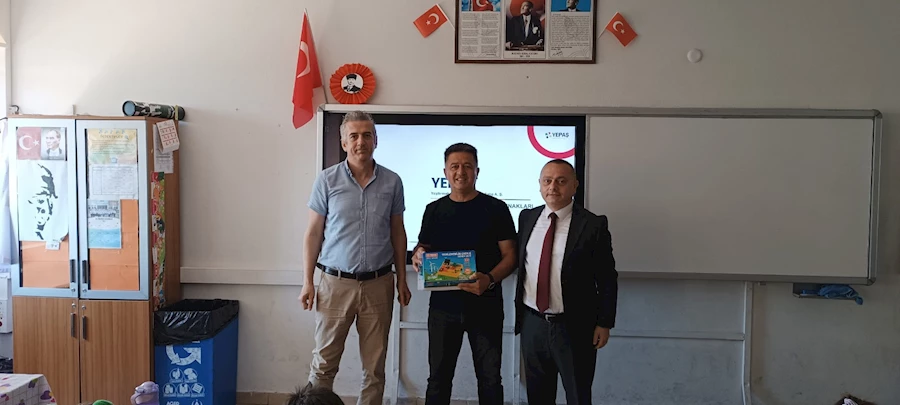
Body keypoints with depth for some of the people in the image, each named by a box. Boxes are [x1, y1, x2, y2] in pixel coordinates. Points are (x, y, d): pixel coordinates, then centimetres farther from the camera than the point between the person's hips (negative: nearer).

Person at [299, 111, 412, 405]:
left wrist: (402, 280, 7)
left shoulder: (392, 182, 3)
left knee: (375, 365, 10)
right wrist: (308, 281, -3)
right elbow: (313, 233, 1)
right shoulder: (327, 180, -1)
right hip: (336, 282, -1)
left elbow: (398, 234, 9)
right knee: (324, 363, 6)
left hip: (378, 284, 2)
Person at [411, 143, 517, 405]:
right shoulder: (434, 210, 7)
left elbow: (510, 256, -4)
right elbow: (422, 248, 15)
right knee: (439, 377, 10)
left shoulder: (496, 209, -1)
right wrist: (418, 257, -10)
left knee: (490, 379, 6)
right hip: (443, 305, 2)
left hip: (486, 306, -2)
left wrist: (489, 279, -22)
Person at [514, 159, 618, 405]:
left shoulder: (593, 224, -9)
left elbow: (607, 278, -5)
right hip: (532, 323, 4)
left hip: (574, 328, -4)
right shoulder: (527, 218, 4)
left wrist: (604, 323, -6)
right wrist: (518, 310, 9)